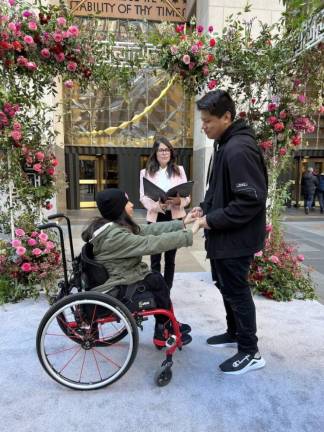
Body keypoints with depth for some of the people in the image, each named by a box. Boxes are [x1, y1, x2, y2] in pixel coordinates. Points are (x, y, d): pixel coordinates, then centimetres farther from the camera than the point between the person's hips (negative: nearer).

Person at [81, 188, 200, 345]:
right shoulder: (114, 235, -29)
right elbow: (152, 243, -31)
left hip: (123, 277, 9)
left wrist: (182, 223, -3)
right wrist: (189, 233, -25)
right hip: (118, 288, -9)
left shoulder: (115, 225, 2)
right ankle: (163, 332, 18)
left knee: (158, 279, 4)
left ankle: (167, 325, 20)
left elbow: (149, 229, 1)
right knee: (158, 283, -3)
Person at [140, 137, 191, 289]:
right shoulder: (146, 172, 4)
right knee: (155, 258, 6)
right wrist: (156, 205, -24)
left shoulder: (179, 170, 7)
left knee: (170, 258, 11)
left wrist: (179, 201, -20)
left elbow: (187, 196, 3)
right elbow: (143, 197, -4)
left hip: (175, 217, 1)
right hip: (155, 218, -1)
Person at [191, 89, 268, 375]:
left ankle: (250, 352, 23)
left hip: (237, 238, -10)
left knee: (237, 291, 4)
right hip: (225, 236, 10)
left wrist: (213, 220, -20)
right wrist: (205, 207, 6)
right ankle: (234, 333, 41)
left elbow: (252, 199, -25)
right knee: (226, 286, 21)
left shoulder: (239, 149, -21)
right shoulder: (226, 145, 11)